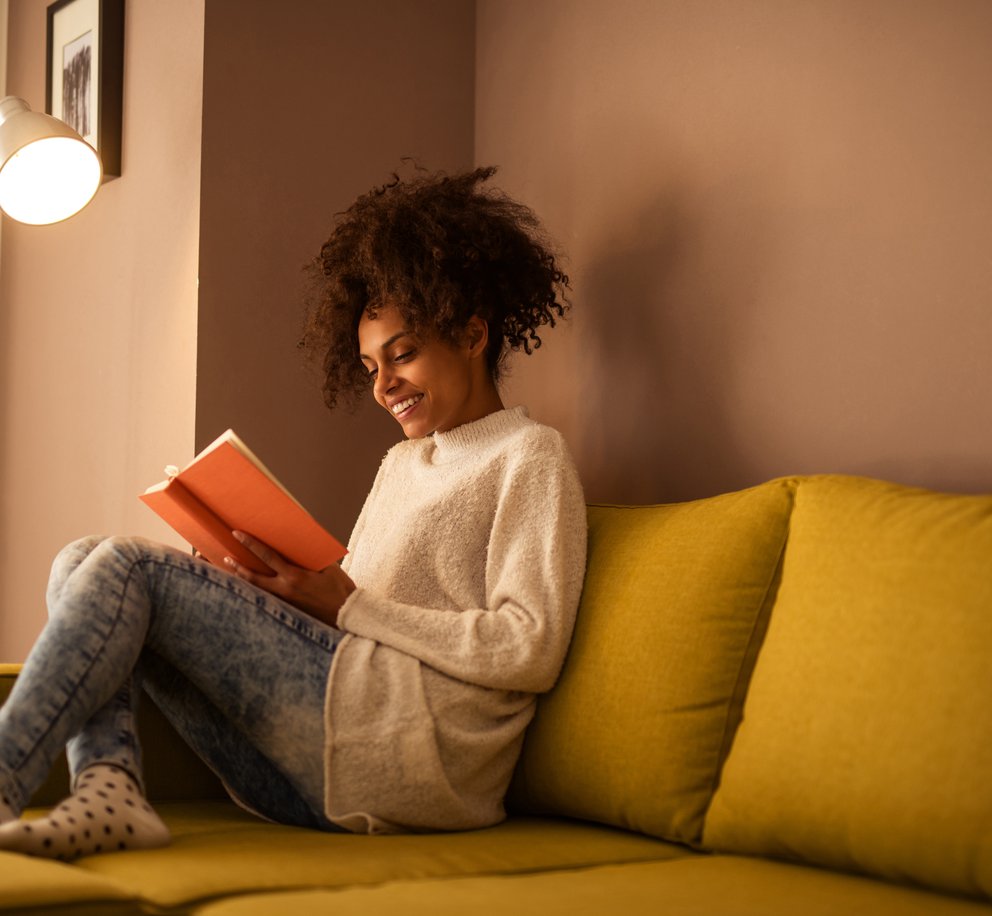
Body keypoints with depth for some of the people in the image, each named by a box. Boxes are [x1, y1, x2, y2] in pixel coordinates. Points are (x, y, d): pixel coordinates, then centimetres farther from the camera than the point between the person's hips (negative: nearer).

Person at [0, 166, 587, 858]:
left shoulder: (530, 456, 3)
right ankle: (109, 787, -18)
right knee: (81, 564, 4)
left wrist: (349, 605, -11)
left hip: (420, 745, -9)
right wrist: (252, 586, 0)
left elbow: (531, 651, -11)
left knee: (125, 568, -14)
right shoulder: (402, 462, 28)